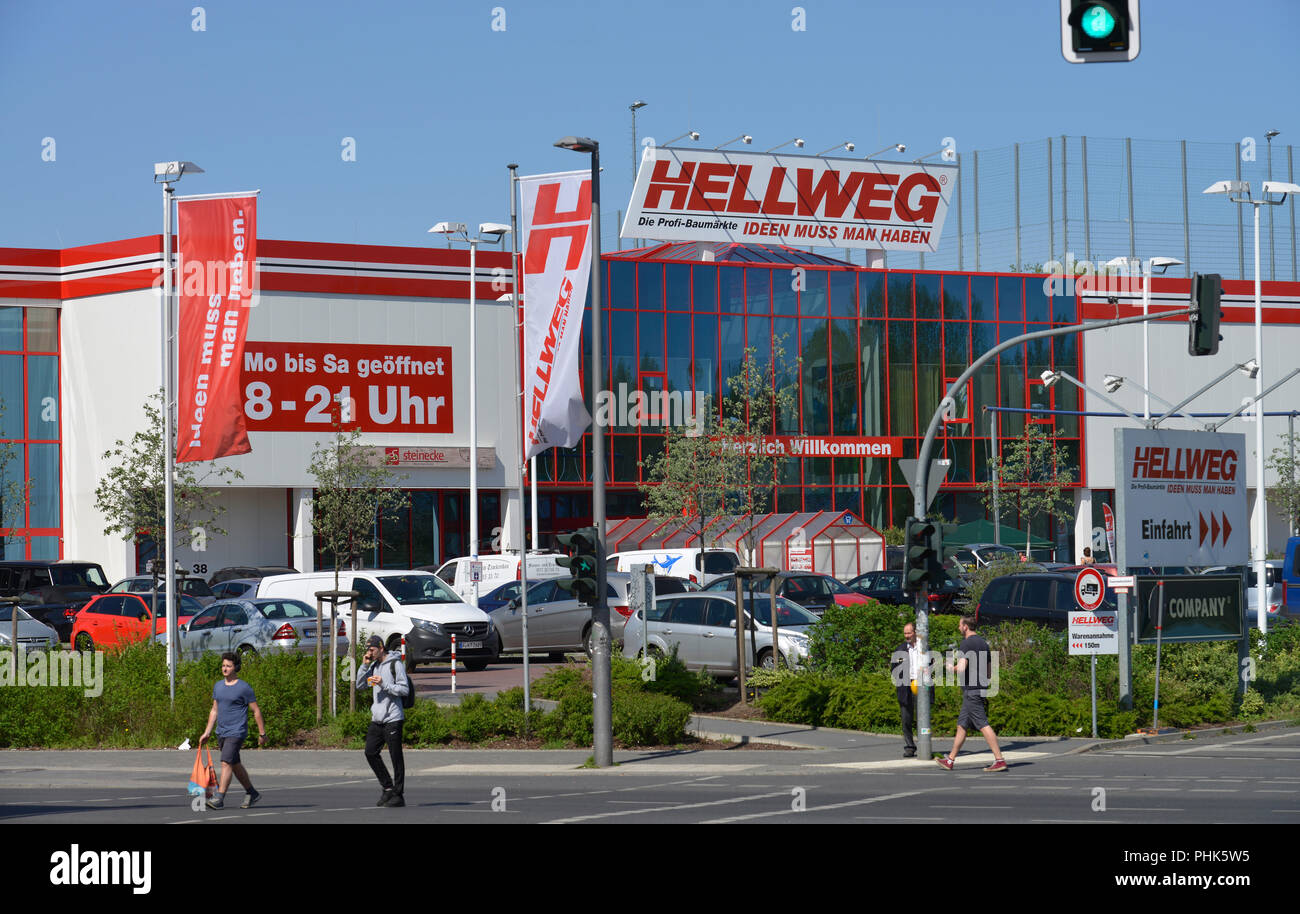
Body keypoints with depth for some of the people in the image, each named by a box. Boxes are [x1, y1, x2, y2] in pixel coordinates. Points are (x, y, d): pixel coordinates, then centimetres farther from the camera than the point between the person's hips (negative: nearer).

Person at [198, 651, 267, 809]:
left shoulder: (244, 688, -8)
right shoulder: (218, 686, 11)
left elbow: (256, 711, -3)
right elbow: (214, 711, 18)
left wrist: (262, 734, -2)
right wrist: (207, 733, 13)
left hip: (236, 732, -7)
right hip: (221, 732, 7)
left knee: (226, 763, -17)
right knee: (235, 765, 16)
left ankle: (219, 799, -21)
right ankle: (252, 794, 30)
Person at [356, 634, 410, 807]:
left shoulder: (395, 664, -7)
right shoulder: (374, 666, 15)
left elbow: (405, 689, -10)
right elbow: (359, 685, 15)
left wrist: (384, 684, -18)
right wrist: (365, 666, 4)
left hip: (392, 719, -8)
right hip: (377, 719, 8)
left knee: (396, 757, -4)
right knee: (371, 753, 5)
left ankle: (398, 795, 1)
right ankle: (388, 788, 16)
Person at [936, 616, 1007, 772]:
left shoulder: (966, 644, -12)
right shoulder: (983, 643, 16)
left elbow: (961, 668, -20)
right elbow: (989, 671, 20)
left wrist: (951, 668, 0)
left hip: (971, 691, -9)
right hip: (982, 688, 9)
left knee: (983, 725, -12)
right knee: (962, 725, 15)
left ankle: (999, 760, -17)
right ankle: (950, 760, 22)